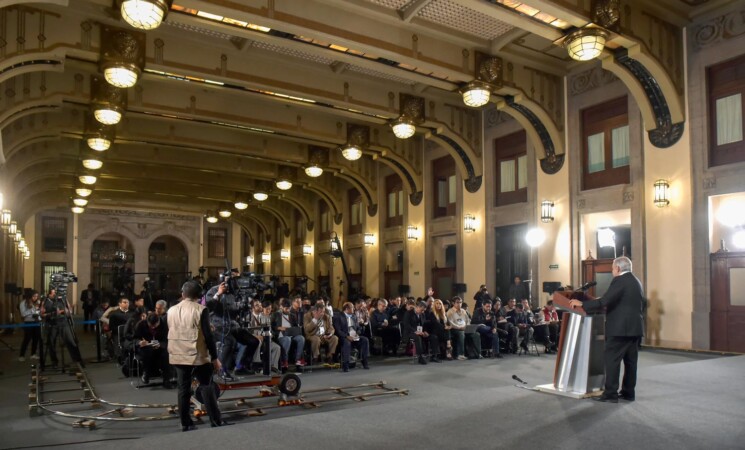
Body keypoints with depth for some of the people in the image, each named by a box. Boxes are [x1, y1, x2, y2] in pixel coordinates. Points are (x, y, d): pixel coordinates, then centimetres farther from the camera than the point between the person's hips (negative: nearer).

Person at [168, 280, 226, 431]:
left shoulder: (171, 310, 6)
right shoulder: (200, 310, -10)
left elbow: (171, 333, 14)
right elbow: (208, 335, -12)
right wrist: (214, 357, -7)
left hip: (178, 356, 5)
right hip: (198, 356, -4)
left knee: (183, 390, 9)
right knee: (206, 387, 2)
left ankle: (185, 424, 12)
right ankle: (216, 422, 1)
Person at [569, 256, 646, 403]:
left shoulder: (619, 280, -14)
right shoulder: (636, 281, 15)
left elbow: (604, 301, -22)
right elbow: (643, 303, 22)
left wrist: (582, 304, -17)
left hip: (620, 328, -9)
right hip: (635, 327, 9)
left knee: (612, 359, -5)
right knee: (630, 360, 11)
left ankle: (610, 393, -5)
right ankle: (628, 392, 16)